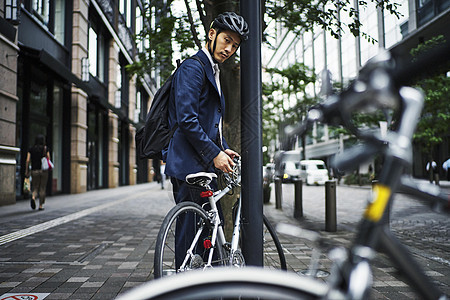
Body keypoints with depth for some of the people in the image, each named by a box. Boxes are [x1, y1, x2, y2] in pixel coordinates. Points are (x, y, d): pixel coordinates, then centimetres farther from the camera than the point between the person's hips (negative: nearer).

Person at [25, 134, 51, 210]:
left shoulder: (31, 149, 2)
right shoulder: (45, 148, -2)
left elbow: (28, 160, -3)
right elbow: (48, 159, -4)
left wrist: (26, 171, 1)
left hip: (34, 171, 1)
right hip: (44, 170, -1)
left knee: (35, 188, 11)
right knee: (42, 188, 8)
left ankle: (33, 198, -20)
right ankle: (40, 206, 9)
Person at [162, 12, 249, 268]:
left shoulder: (213, 73, 21)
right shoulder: (193, 68, -10)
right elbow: (187, 120, -19)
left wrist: (223, 149, 10)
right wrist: (214, 153, -16)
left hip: (205, 164, 10)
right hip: (189, 164, -10)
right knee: (191, 226, -5)